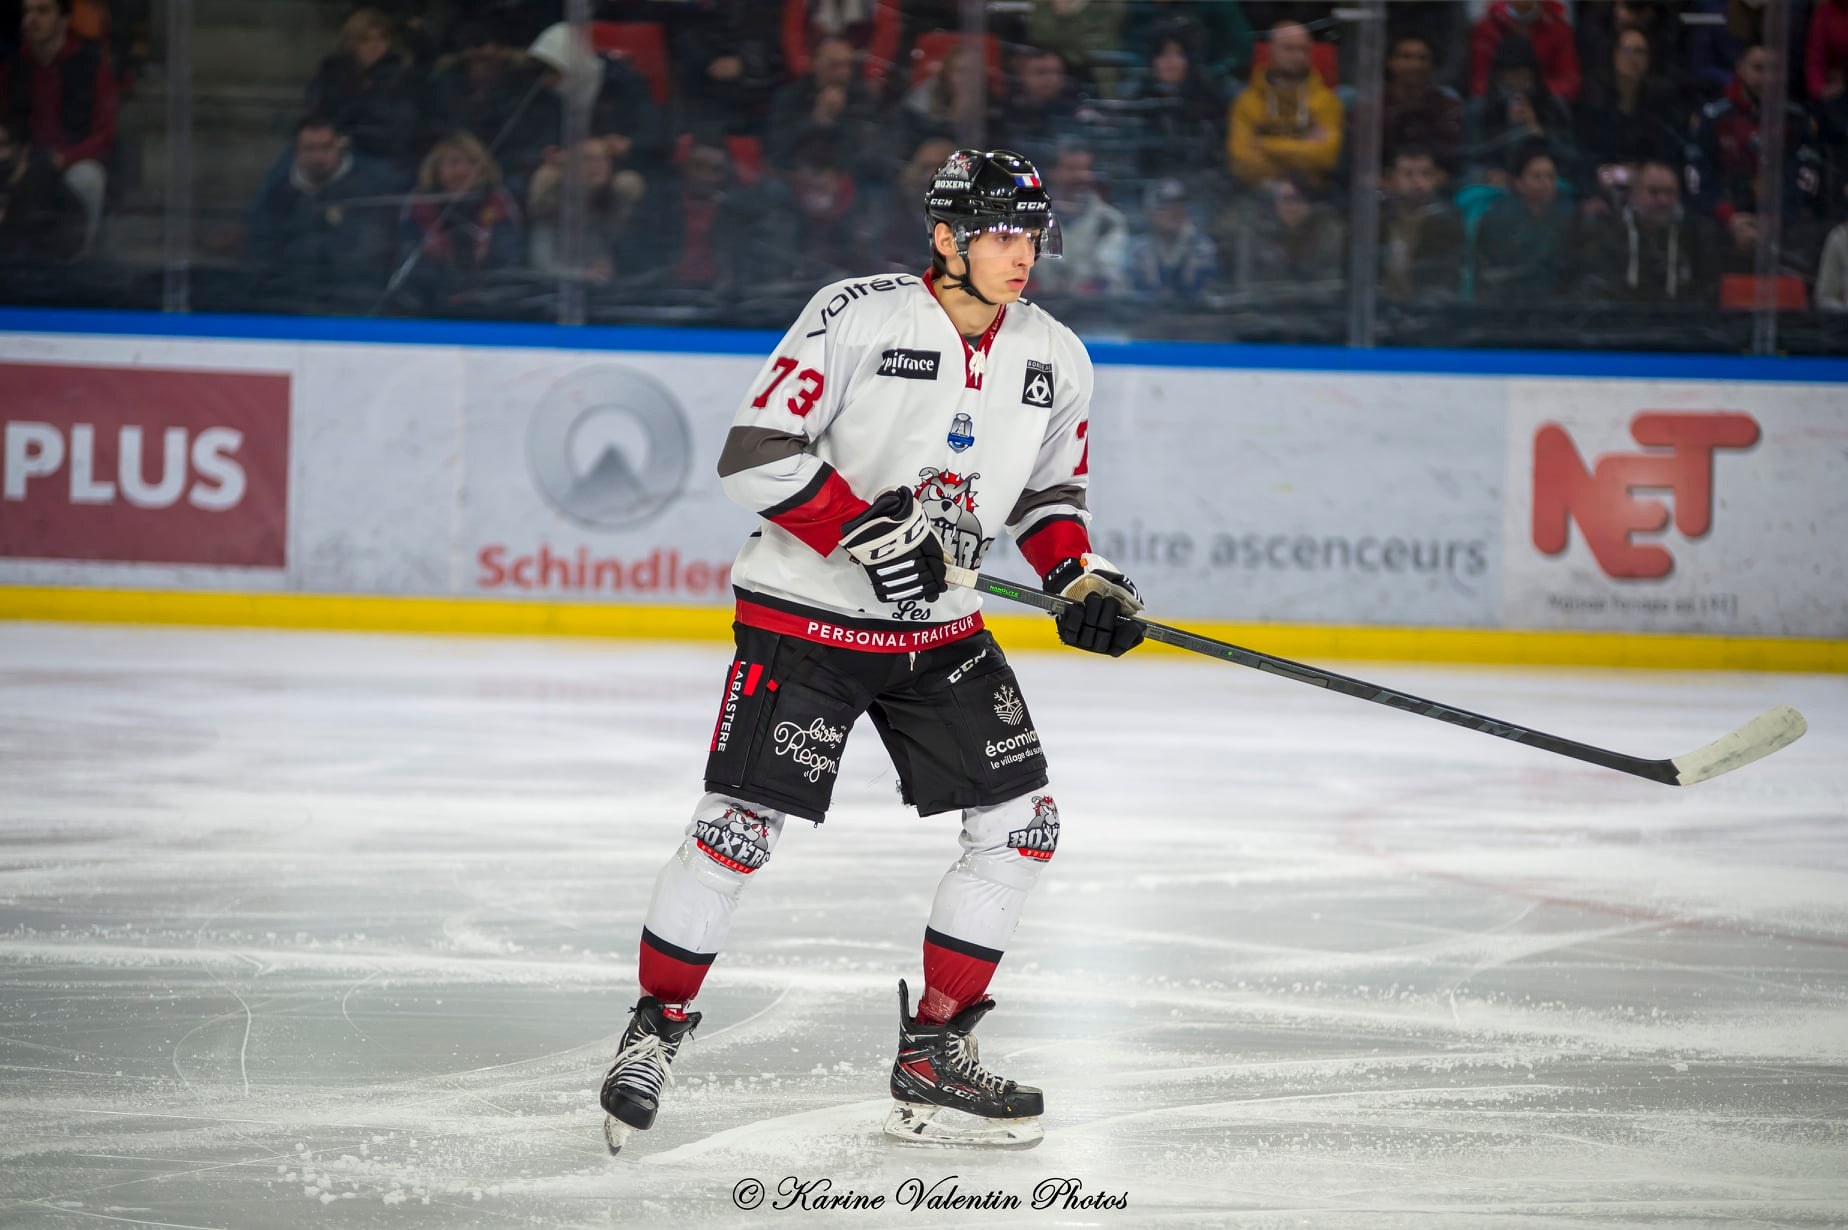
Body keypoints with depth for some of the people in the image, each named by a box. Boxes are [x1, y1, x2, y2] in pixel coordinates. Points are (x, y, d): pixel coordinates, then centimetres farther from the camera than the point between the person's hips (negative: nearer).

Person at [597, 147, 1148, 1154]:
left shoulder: (1055, 359, 4)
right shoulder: (858, 317, -15)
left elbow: (1050, 491, 18)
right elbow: (754, 455, -17)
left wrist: (1083, 578, 0)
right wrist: (867, 530, -24)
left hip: (941, 631, 6)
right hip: (804, 615, -6)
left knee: (1021, 827, -1)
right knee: (737, 831, -10)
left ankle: (933, 1061, 8)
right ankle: (655, 1027, 11)